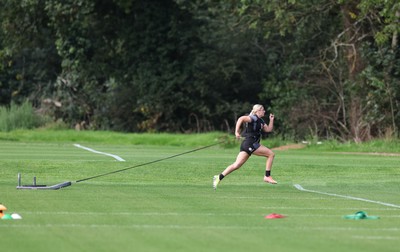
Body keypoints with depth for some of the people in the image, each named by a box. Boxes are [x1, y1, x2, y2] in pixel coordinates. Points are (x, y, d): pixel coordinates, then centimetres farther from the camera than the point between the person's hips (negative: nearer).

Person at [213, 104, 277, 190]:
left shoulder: (260, 121, 21)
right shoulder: (253, 118, -9)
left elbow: (269, 129, 24)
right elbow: (241, 119, -23)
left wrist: (271, 120, 12)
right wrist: (237, 131, -31)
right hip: (250, 144, -10)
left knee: (236, 165, 2)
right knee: (271, 154, -3)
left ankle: (219, 177, -3)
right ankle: (267, 176, -1)